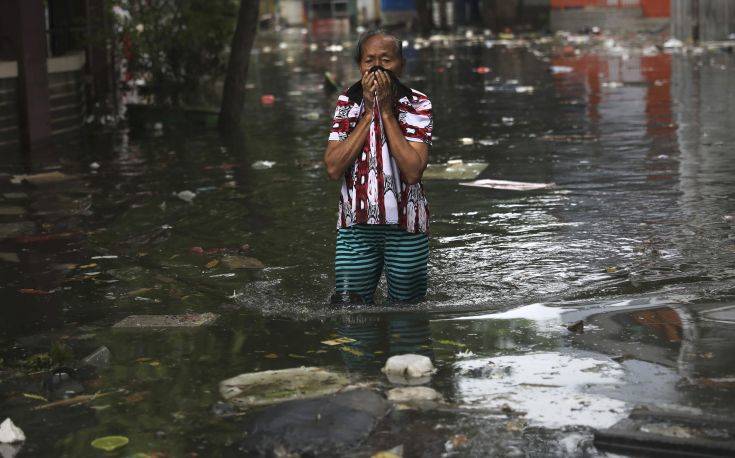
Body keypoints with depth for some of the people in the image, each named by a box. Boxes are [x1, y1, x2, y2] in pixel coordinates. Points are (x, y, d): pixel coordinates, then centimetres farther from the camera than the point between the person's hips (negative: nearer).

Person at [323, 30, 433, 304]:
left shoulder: (418, 105, -6)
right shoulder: (347, 103, 1)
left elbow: (412, 171, -19)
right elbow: (333, 168, -11)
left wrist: (386, 111, -17)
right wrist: (368, 113, -13)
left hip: (406, 224, -1)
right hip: (356, 225, 1)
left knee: (406, 304, 10)